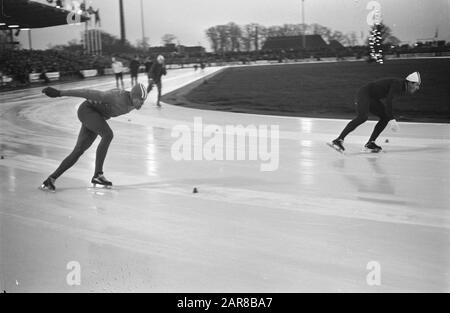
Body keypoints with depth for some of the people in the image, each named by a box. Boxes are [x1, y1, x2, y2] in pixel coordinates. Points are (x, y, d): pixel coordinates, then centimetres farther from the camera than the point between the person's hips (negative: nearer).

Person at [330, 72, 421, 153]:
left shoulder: (403, 88, 9)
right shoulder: (398, 84, -20)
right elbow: (388, 101, -29)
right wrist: (392, 119, -30)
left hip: (372, 98, 10)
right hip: (364, 94, -10)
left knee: (385, 117, 1)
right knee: (362, 117, -29)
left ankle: (370, 143, 1)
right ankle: (339, 140, -35)